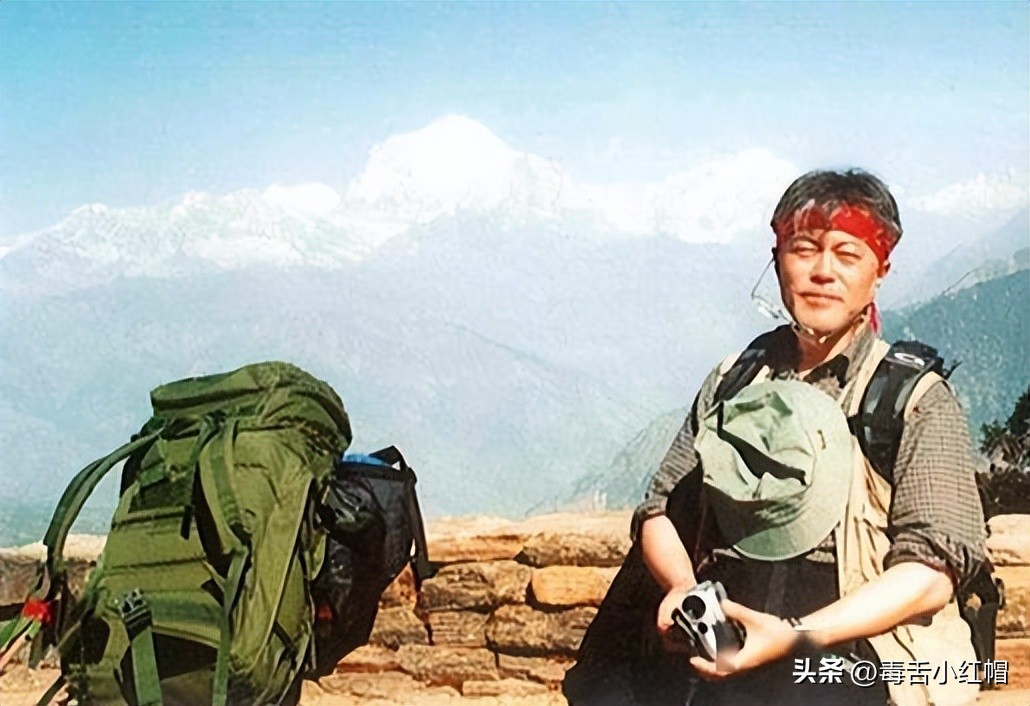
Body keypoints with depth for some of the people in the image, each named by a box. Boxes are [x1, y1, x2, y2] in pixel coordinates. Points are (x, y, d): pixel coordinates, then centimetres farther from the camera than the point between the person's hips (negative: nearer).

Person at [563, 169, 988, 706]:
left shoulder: (919, 402, 4)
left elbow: (931, 573, -5)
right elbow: (660, 511, 14)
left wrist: (798, 636, -18)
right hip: (714, 660, 2)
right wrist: (682, 585, -8)